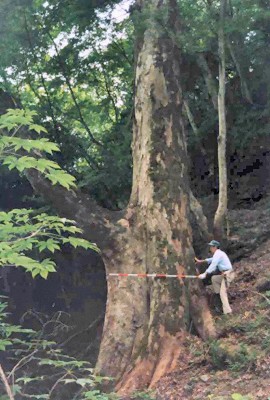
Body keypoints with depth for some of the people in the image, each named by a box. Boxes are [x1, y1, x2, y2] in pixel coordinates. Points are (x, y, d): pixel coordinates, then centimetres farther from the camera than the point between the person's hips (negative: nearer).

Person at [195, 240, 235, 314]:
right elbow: (211, 260, 36)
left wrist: (204, 274, -28)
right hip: (225, 274, 10)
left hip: (227, 274, -10)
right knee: (214, 278, 25)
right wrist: (201, 261, 39)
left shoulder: (218, 254, -12)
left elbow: (213, 265, -24)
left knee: (223, 292, -13)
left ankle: (227, 311, -18)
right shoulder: (219, 253, 19)